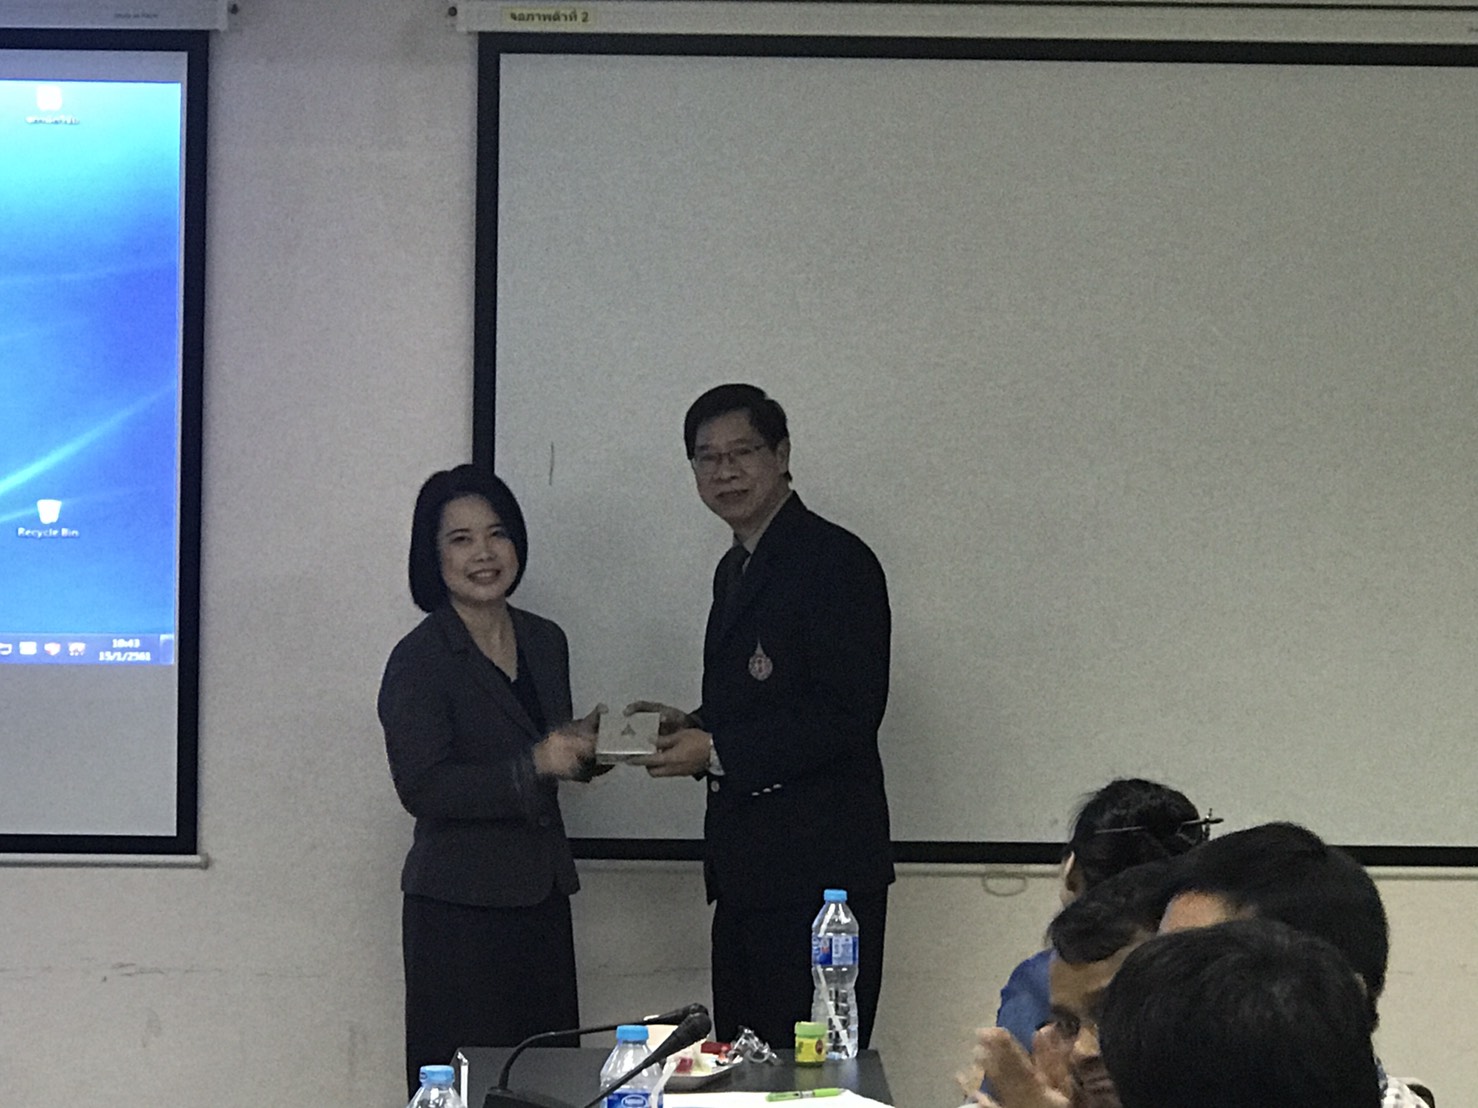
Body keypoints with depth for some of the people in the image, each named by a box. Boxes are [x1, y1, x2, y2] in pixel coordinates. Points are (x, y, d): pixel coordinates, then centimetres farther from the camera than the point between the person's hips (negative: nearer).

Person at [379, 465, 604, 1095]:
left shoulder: (544, 643, 11)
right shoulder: (419, 660, -9)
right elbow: (422, 787, -16)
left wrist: (581, 747, 2)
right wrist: (533, 766, -22)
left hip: (541, 896, 6)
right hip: (460, 907, -6)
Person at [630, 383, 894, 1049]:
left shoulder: (835, 560, -10)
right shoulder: (735, 570, 19)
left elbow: (847, 715, -17)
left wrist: (718, 750, -17)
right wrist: (693, 727, 7)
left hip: (816, 866, -9)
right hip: (747, 869, 9)